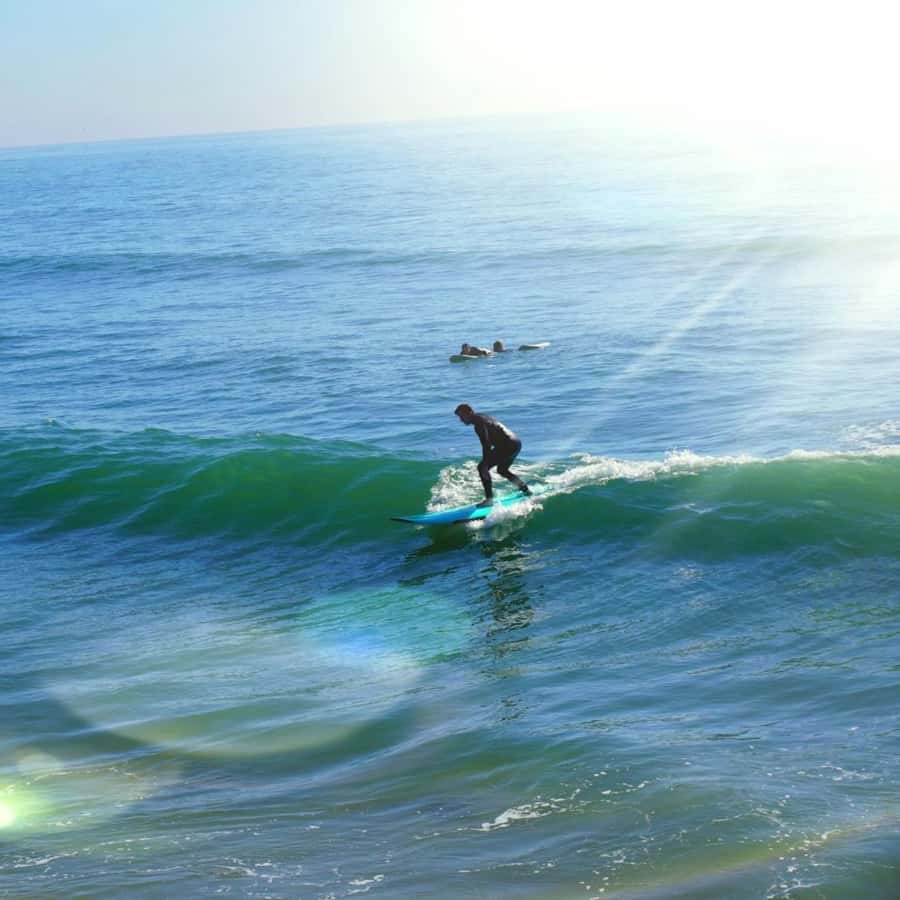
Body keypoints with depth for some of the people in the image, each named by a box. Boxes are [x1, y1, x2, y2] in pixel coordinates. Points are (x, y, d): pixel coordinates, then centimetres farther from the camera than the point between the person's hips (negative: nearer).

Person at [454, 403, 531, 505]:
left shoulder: (478, 423, -15)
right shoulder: (481, 417, 15)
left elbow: (486, 444, -24)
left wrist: (485, 464, -25)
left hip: (508, 445, -10)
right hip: (516, 443, 10)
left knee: (482, 468, -11)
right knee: (502, 470, 30)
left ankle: (489, 499, -15)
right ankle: (526, 489, 38)